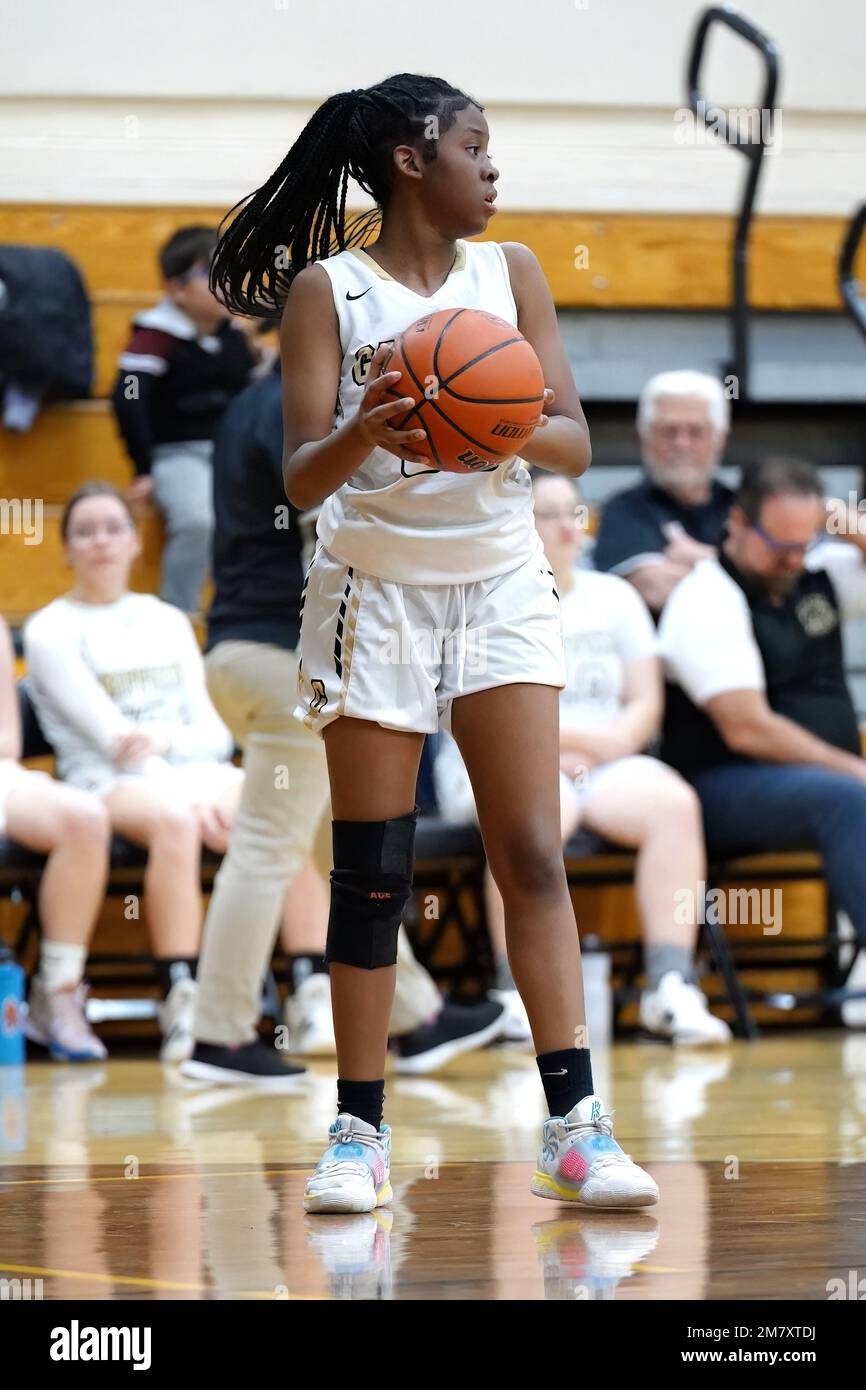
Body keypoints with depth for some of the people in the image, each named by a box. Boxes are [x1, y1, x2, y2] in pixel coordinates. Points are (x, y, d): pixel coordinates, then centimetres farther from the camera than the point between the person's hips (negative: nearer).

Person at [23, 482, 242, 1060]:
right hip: (111, 785, -4)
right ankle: (181, 1005, -46)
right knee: (173, 820, -40)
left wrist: (166, 739, -10)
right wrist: (188, 796, -18)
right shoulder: (50, 631, 6)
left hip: (195, 772, 4)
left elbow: (215, 732, 13)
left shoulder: (168, 622, 22)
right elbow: (111, 734, -6)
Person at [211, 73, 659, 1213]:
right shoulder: (326, 290, -4)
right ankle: (360, 1132, 6)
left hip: (501, 587, 3)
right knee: (372, 874, -1)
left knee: (534, 857, -6)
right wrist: (366, 431, -31)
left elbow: (575, 442, 0)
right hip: (376, 593, -2)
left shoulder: (511, 272, 6)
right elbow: (302, 477, -10)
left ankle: (575, 1128, -9)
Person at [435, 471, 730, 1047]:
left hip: (604, 764, 4)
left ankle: (671, 986, -31)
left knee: (674, 802, -28)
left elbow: (645, 703, 12)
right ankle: (519, 993, -35)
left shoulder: (614, 595, 19)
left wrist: (602, 746, -10)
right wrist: (584, 737, -9)